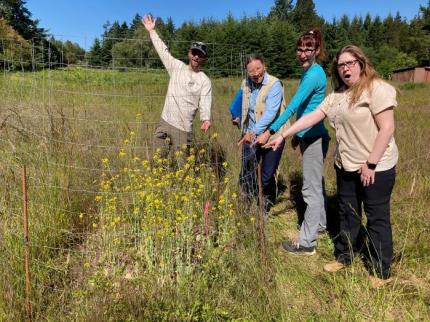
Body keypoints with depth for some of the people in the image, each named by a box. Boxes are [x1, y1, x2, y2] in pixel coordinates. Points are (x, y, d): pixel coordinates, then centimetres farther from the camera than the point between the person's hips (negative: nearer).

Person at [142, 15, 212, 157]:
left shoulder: (205, 81, -2)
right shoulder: (177, 67, 9)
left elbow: (205, 103, -13)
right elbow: (163, 51, 17)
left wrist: (206, 119, -33)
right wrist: (152, 31, 17)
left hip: (183, 129, -4)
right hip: (164, 123, 4)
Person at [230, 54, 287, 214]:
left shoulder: (274, 84, -16)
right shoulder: (245, 83, 3)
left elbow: (270, 113, -28)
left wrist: (254, 132, -37)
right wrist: (238, 117, 19)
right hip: (250, 135, 5)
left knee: (267, 177, 5)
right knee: (246, 175, 5)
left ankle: (266, 209, 28)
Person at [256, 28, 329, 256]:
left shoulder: (314, 74, -17)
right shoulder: (309, 72, 12)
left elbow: (293, 106, -26)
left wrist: (270, 132, -28)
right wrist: (297, 135, 21)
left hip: (314, 138, -10)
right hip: (309, 136, 10)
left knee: (311, 189, -4)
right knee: (316, 183, 21)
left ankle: (306, 242, 5)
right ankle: (320, 223, 39)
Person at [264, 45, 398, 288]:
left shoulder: (377, 89, -13)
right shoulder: (337, 95, 10)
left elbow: (387, 128, -19)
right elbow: (311, 117, 7)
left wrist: (371, 164, -20)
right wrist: (282, 135, 1)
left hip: (376, 167, -7)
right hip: (346, 166, 7)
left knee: (377, 219, 5)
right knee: (347, 214, 17)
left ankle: (382, 271, 22)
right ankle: (344, 257, 34)